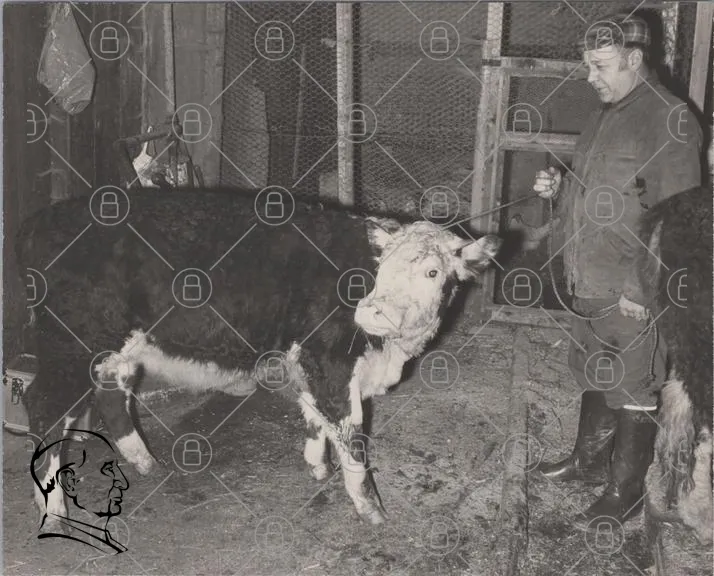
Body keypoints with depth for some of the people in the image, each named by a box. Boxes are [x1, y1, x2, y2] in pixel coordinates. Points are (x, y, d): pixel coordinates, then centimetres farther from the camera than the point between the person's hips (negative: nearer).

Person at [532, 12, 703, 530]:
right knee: (595, 377, 22)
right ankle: (590, 461, 40)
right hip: (590, 284, 8)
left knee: (633, 392, 5)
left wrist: (642, 288, -22)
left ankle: (626, 494, 20)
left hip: (633, 294, -8)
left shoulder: (670, 120, -16)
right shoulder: (606, 114, 11)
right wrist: (559, 188, 2)